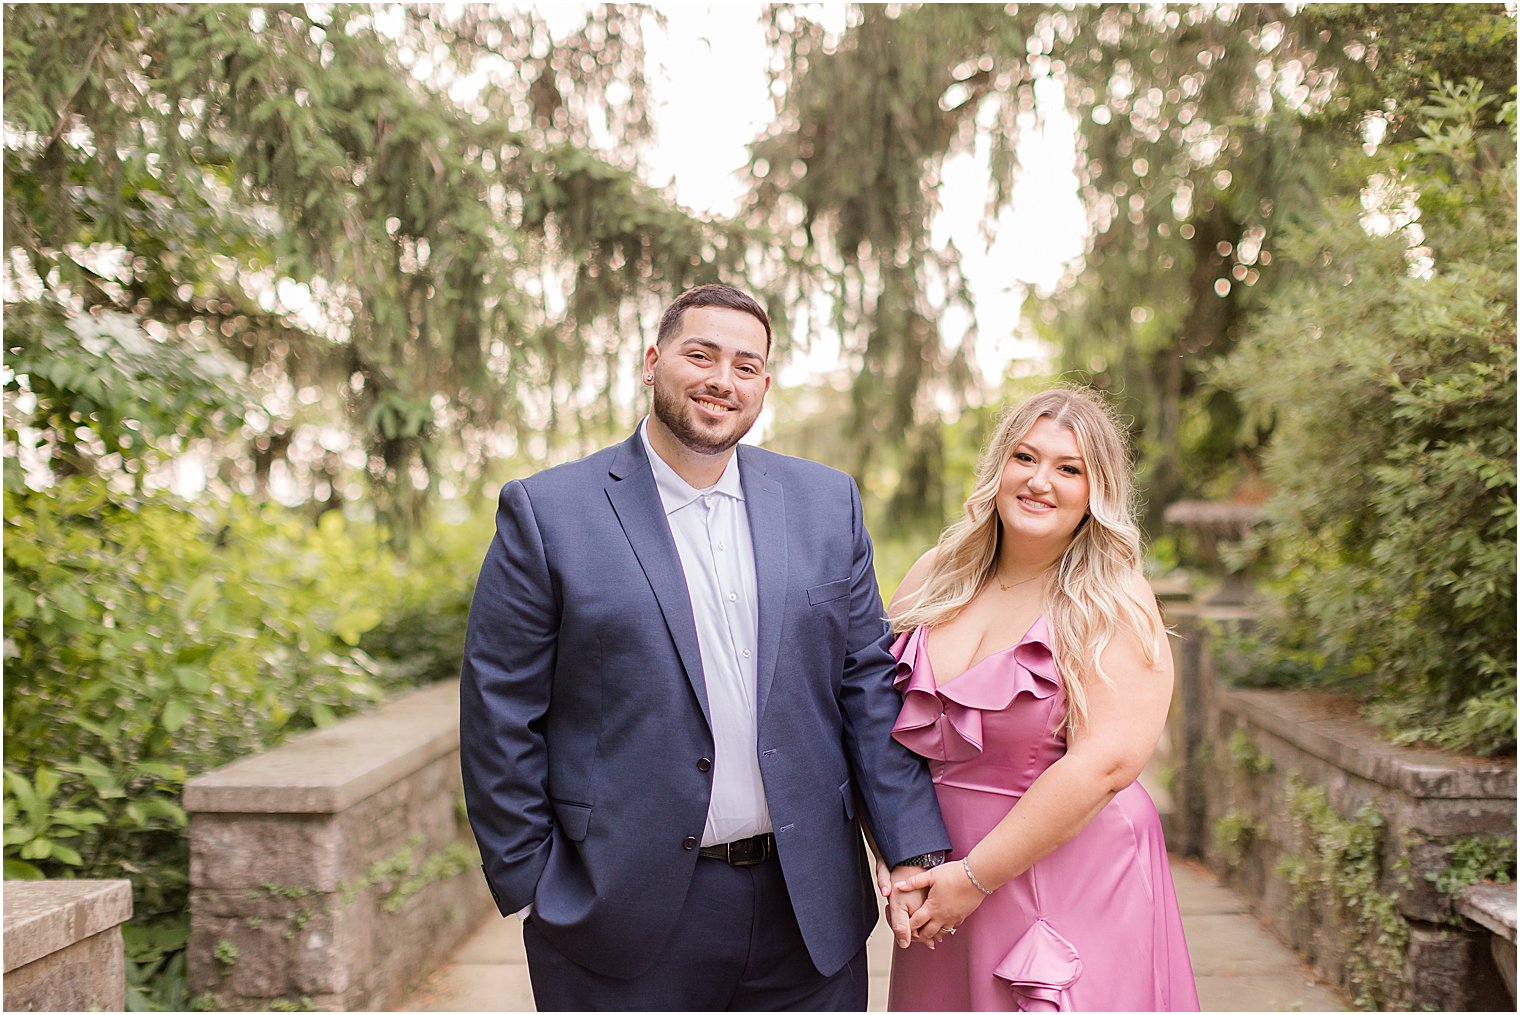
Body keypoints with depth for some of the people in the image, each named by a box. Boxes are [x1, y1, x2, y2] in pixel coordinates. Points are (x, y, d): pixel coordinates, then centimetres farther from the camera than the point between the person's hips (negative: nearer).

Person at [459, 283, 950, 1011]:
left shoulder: (828, 503, 6)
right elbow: (500, 716, -4)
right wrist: (531, 884, -6)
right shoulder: (545, 513, -4)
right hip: (625, 926, -3)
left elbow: (868, 682, 6)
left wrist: (914, 850, 0)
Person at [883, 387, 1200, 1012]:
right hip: (942, 892, 4)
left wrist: (975, 877, -18)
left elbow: (1106, 762, -20)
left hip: (1070, 886, -4)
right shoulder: (933, 581, 4)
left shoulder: (1114, 604, -10)